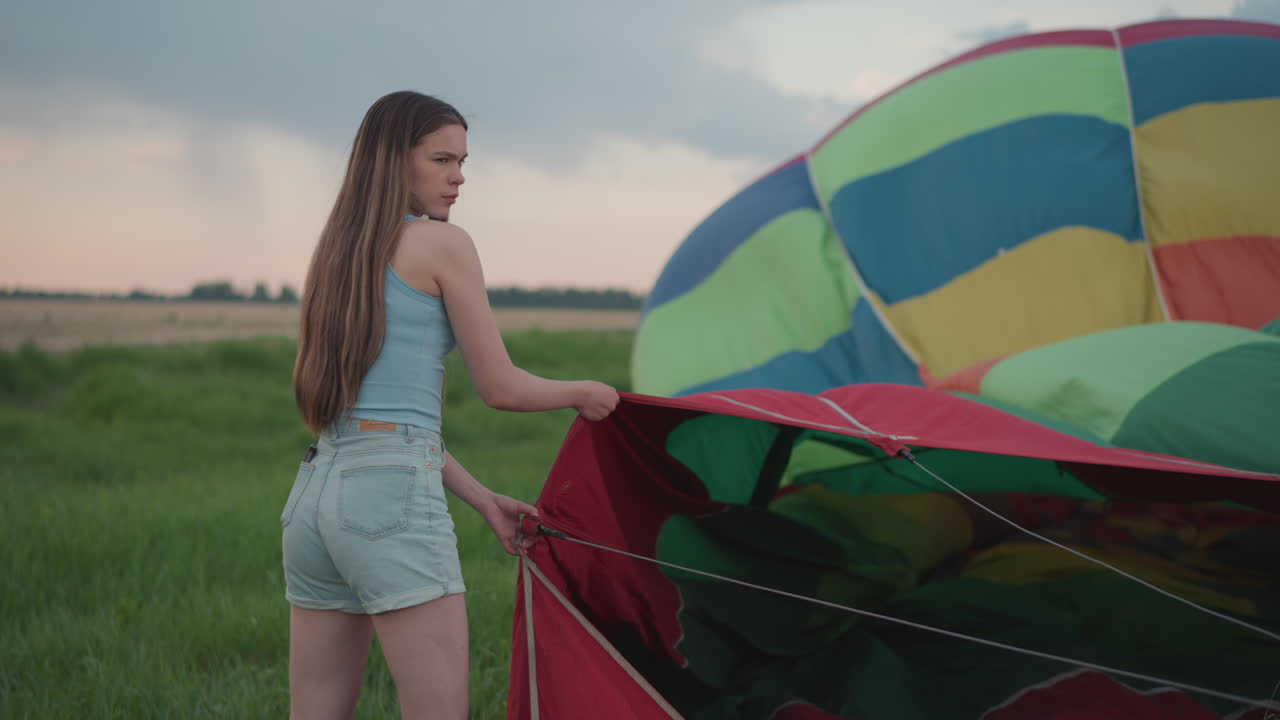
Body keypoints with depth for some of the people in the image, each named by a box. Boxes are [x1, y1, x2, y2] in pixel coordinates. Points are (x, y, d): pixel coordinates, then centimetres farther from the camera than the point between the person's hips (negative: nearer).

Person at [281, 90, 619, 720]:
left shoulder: (339, 253, 19)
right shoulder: (442, 245, -4)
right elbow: (499, 387, -2)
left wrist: (481, 499, 21)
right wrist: (584, 395, 17)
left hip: (316, 491, 8)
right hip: (394, 496, -8)